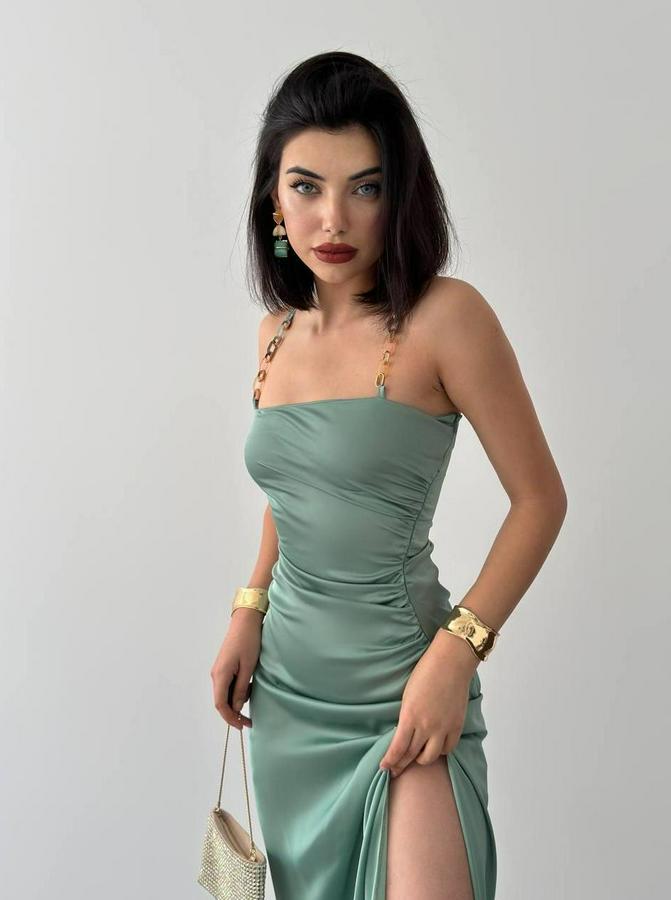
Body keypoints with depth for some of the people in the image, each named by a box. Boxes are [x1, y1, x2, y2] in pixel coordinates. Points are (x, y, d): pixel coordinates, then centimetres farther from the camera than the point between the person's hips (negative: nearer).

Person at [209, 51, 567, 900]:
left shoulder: (444, 317, -15)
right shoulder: (278, 329, 4)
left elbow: (539, 498, -12)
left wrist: (456, 652, -19)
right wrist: (247, 613, 7)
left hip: (400, 683, -6)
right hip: (286, 674, 6)